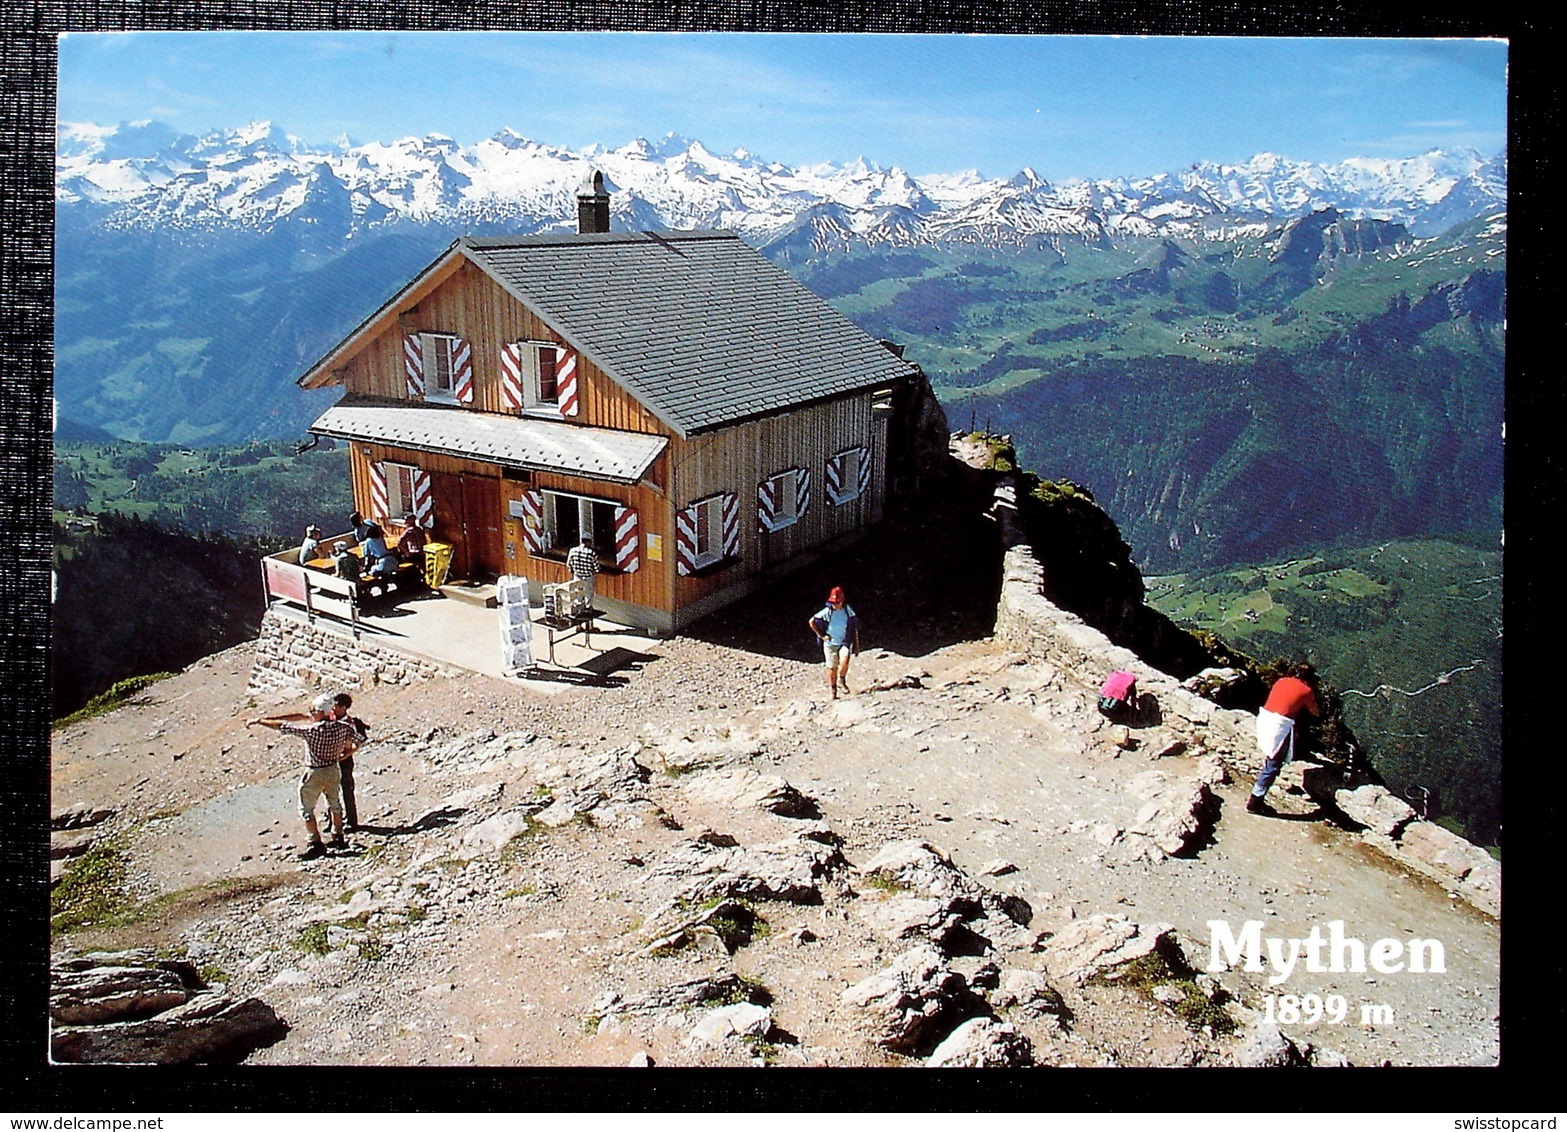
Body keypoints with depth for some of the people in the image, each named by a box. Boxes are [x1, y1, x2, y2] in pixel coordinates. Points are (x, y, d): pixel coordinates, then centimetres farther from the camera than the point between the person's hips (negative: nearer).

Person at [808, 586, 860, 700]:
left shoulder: (848, 610, -5)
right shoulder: (827, 611, -9)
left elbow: (855, 628, 4)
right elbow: (811, 622, -1)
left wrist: (856, 646, 4)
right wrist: (821, 636, -3)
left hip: (845, 642, 0)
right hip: (830, 643, 0)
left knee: (844, 662, -25)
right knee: (832, 669, 3)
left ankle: (842, 679, 4)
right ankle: (833, 691, 21)